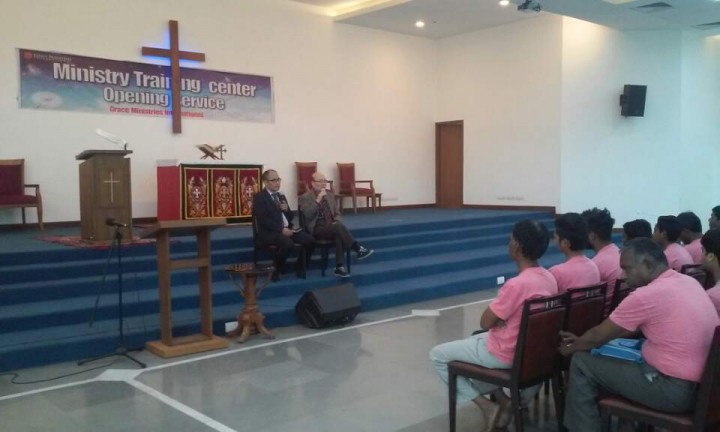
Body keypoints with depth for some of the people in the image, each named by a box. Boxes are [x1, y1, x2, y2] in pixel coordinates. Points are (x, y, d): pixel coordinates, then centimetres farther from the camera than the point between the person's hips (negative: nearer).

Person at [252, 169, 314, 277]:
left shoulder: (281, 196, 21)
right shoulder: (259, 197, -3)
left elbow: (290, 216, 22)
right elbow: (263, 219, -14)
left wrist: (286, 209, -1)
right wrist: (281, 229, -21)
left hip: (287, 229, 7)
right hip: (270, 232, -7)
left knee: (310, 240, -14)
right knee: (288, 243, -35)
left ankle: (299, 267, 4)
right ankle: (277, 270, -12)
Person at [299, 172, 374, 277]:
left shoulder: (330, 195, 15)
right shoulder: (305, 197, -3)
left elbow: (337, 214, 18)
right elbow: (308, 215, -18)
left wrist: (337, 222, -5)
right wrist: (318, 200, -22)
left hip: (331, 227, 5)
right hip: (317, 229, -5)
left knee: (340, 235, -32)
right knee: (339, 227, -33)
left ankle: (339, 267, -30)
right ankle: (359, 249, -28)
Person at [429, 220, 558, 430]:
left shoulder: (517, 284, -30)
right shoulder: (549, 278, -3)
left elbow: (485, 322, -20)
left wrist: (495, 310, -4)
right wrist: (500, 317, -1)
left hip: (506, 354, -8)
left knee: (437, 354, 7)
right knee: (476, 338, 33)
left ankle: (486, 406, 5)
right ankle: (501, 399, 20)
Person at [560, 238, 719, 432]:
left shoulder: (646, 295, -20)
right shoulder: (689, 282, 7)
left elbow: (598, 336, -6)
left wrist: (571, 348, 14)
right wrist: (582, 341, 18)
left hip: (675, 390, -9)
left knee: (582, 364, 0)